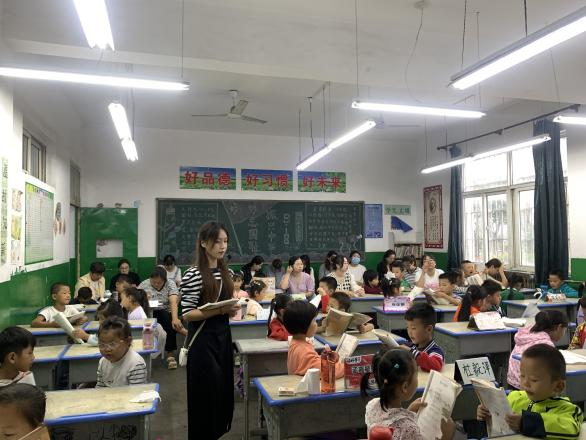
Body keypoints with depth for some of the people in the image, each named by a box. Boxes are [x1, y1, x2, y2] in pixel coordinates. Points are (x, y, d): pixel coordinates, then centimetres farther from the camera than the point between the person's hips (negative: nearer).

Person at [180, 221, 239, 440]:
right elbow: (187, 314, -16)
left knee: (225, 391, 16)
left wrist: (232, 309, -4)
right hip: (202, 340, -7)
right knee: (206, 394, 5)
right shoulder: (193, 274, -15)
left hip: (223, 336, 7)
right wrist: (220, 310, -24)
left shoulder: (226, 272, 7)